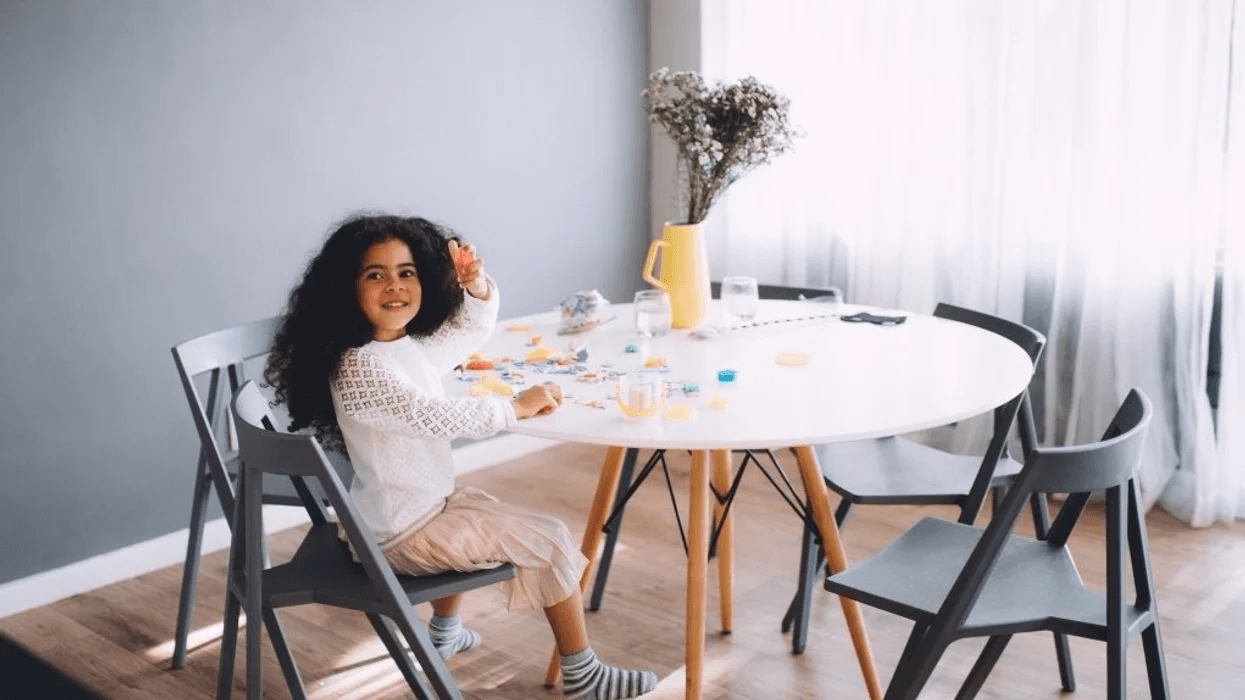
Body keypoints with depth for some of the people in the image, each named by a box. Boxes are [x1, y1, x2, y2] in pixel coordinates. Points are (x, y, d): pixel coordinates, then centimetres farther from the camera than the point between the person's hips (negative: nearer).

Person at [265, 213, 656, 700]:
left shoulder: (413, 345, 2)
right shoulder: (360, 367, -26)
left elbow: (474, 329, 16)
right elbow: (438, 416, -30)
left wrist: (477, 285, -6)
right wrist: (517, 406, -18)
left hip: (429, 501, 10)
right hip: (403, 531, -10)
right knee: (553, 542, -5)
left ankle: (442, 633, 50)